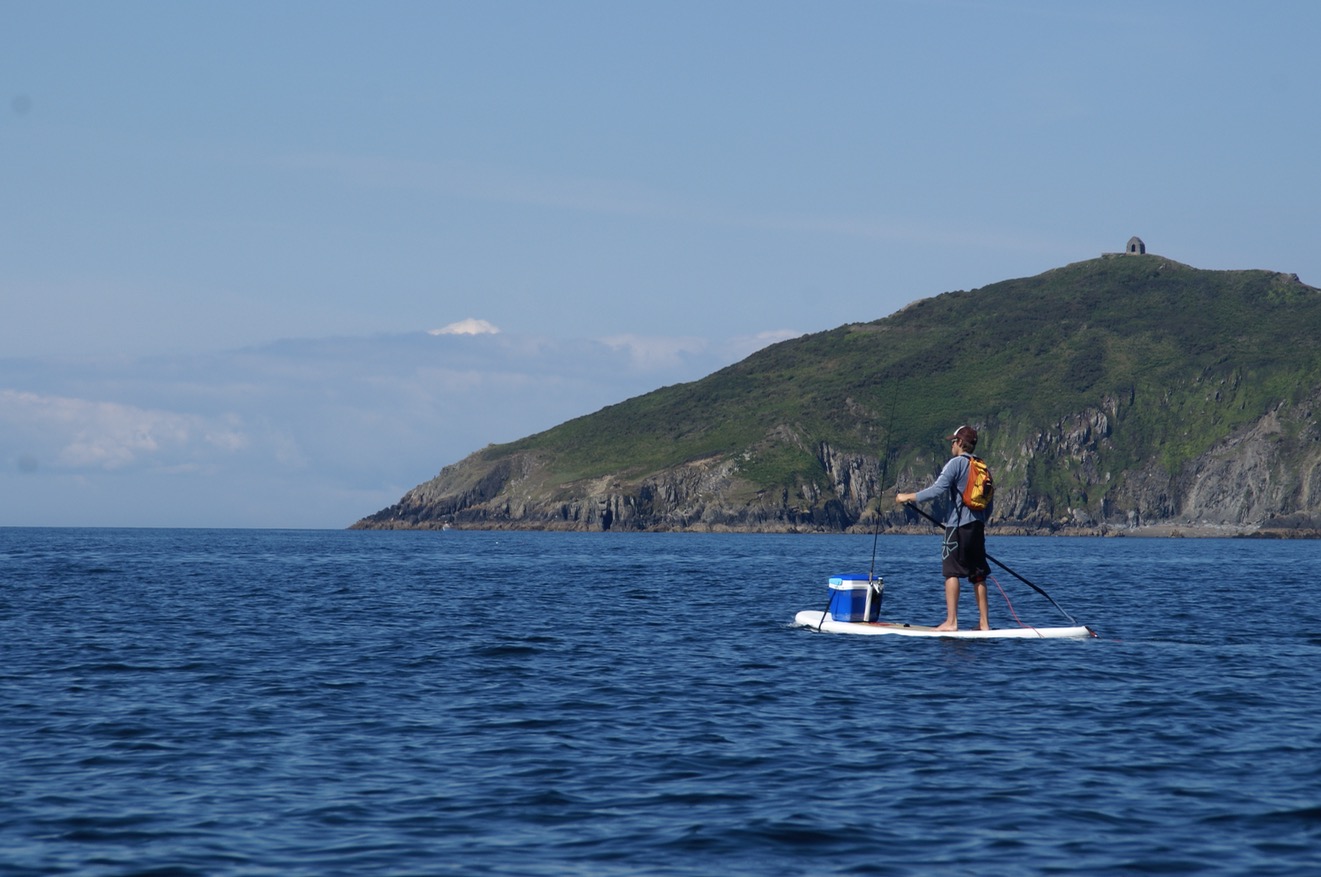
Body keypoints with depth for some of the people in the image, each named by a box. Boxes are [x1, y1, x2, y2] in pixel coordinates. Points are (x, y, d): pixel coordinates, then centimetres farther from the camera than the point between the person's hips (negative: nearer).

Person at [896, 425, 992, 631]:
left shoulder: (956, 463, -7)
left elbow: (938, 490, -17)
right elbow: (988, 505, 18)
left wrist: (909, 497, -9)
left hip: (958, 525, -7)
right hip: (978, 526, 7)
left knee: (951, 572, -6)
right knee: (978, 576, 9)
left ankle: (951, 621, -12)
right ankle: (984, 623, 8)